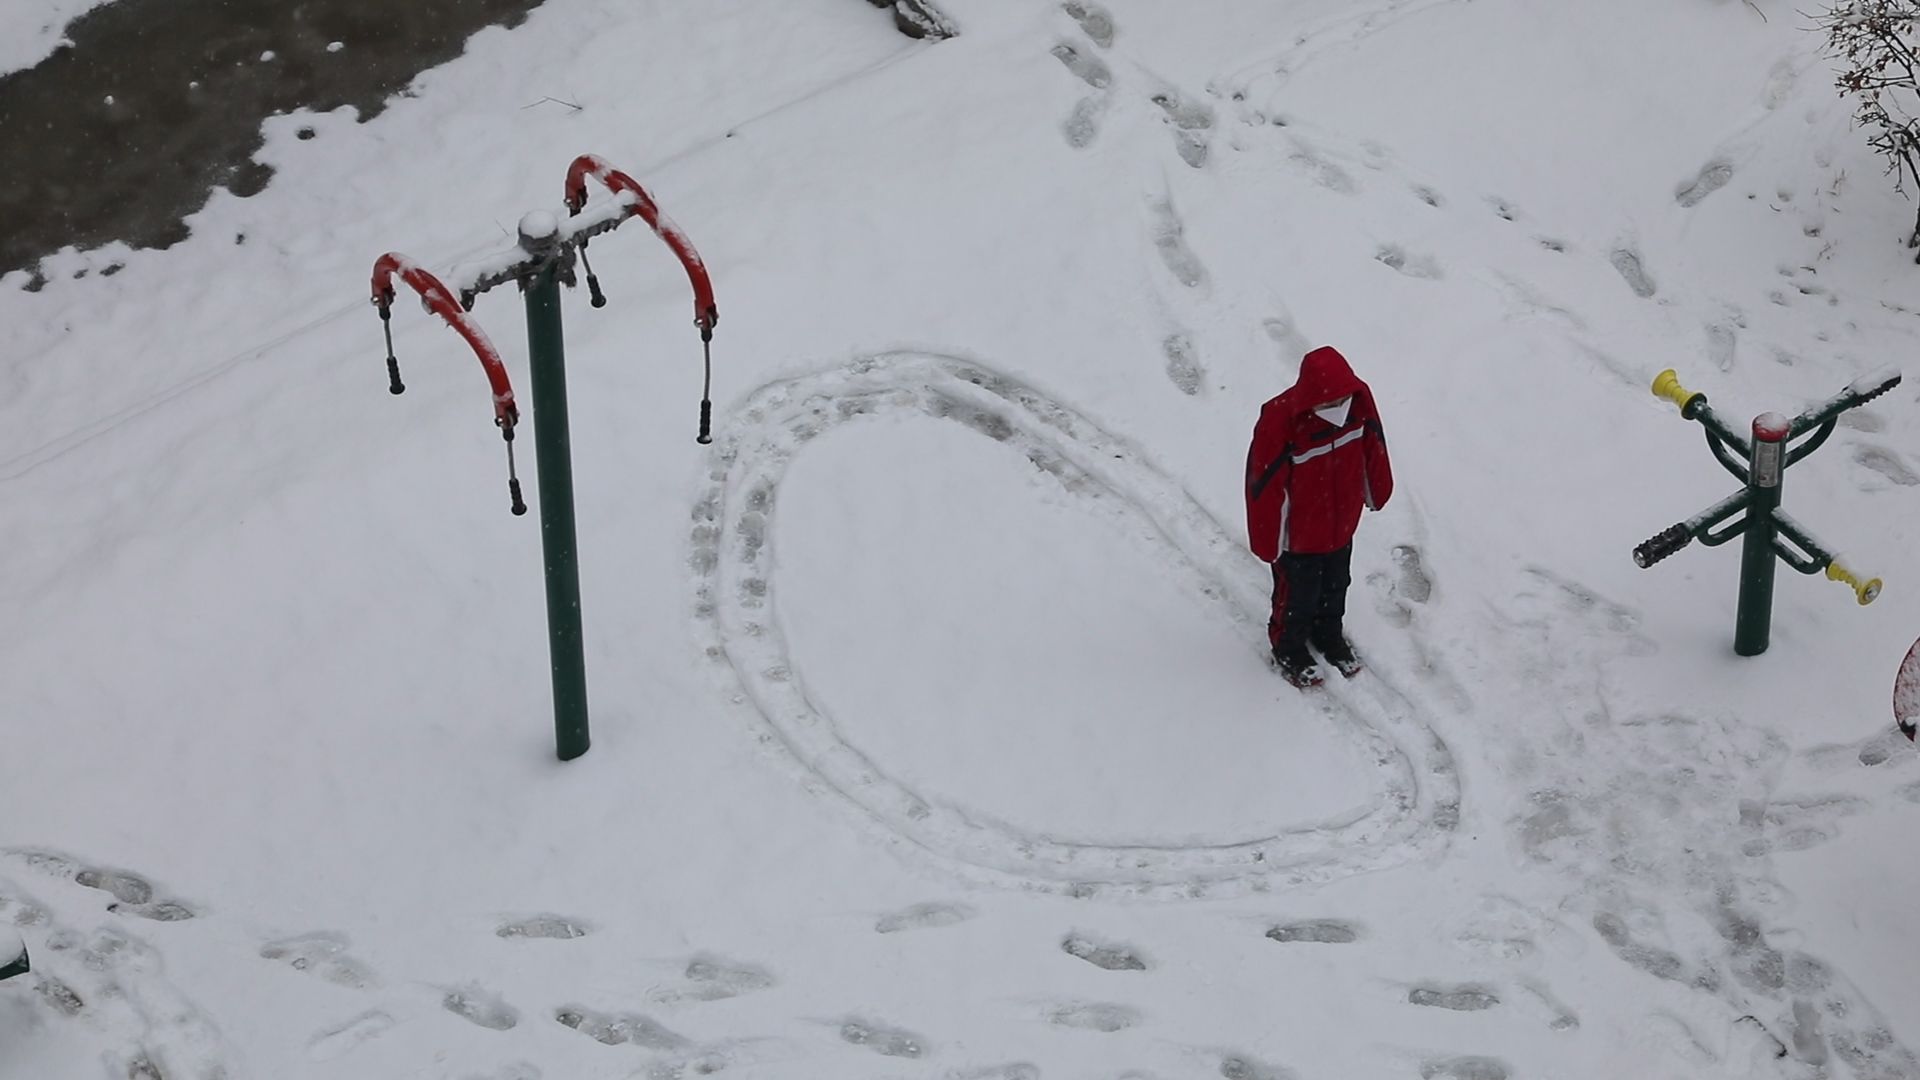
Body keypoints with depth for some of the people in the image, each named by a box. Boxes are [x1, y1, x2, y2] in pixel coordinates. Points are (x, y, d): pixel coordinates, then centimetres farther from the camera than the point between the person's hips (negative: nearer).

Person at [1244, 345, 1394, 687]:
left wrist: (1377, 492, 15)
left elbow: (1372, 447, 0)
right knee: (1297, 594, 20)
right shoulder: (1279, 422, -37)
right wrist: (1268, 541, -17)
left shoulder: (1358, 399, -22)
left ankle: (1329, 634, 58)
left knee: (1336, 586, 29)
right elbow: (1265, 486, -26)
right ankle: (1289, 647, 49)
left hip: (1342, 524, 5)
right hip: (1298, 534, -5)